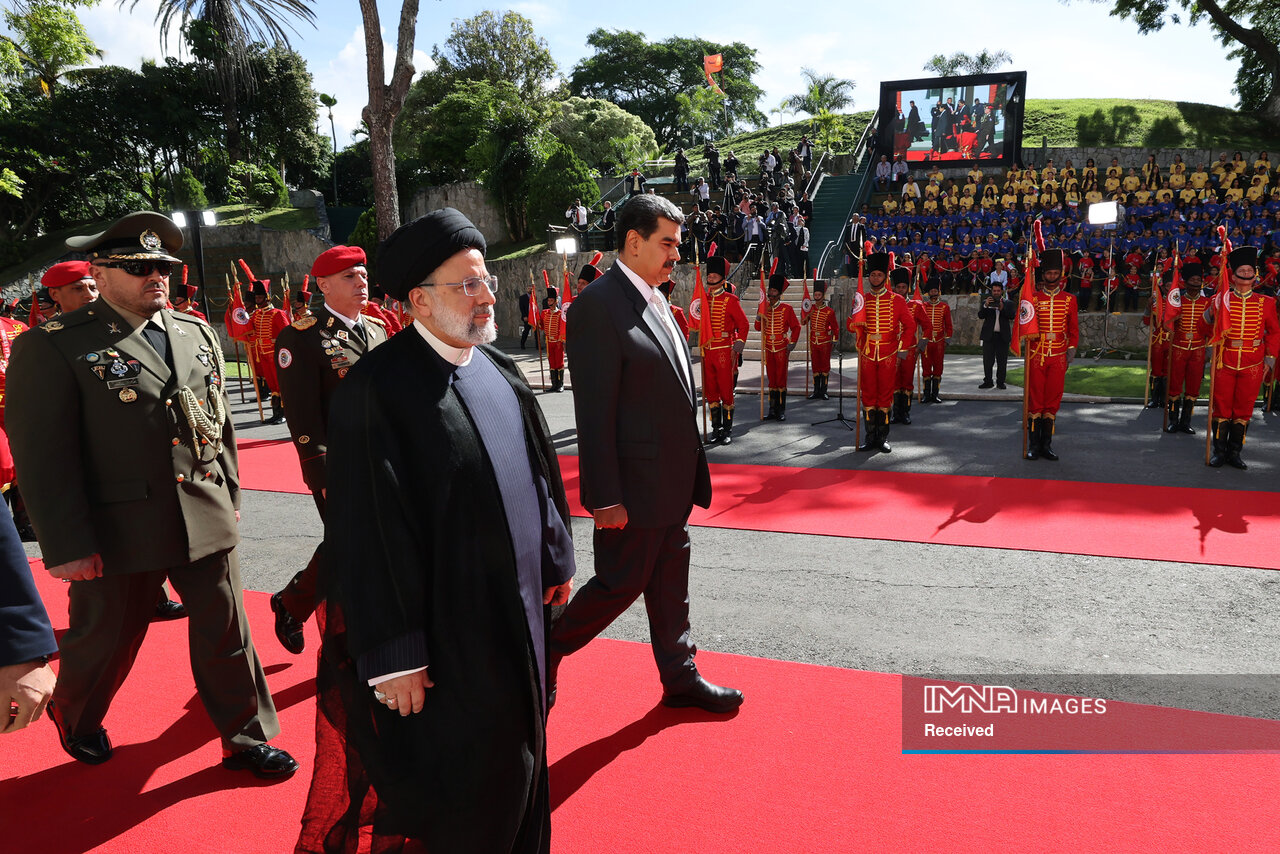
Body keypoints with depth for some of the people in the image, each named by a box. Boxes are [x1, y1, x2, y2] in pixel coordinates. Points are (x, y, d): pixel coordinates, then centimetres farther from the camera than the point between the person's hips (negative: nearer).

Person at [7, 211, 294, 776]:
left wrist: (229, 495, 14)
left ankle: (247, 739, 26)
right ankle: (75, 718, 49)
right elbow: (42, 455, -11)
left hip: (208, 519, 4)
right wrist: (67, 545, -13)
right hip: (119, 531, -4)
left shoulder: (198, 334, 9)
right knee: (105, 641, 17)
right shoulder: (52, 347, -9)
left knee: (226, 634, 10)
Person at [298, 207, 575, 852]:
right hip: (440, 635, -7)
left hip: (516, 610, 7)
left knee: (511, 762, 25)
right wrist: (393, 656, -19)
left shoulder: (498, 369, 4)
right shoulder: (374, 389, -19)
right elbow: (368, 532, -20)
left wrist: (556, 559, 16)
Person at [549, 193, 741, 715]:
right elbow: (594, 412, -21)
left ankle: (680, 677, 33)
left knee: (670, 583, 18)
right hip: (634, 485, -9)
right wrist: (605, 497, -21)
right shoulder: (598, 306, -18)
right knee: (621, 583, 5)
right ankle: (547, 649, 27)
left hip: (672, 478, 9)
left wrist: (689, 470, 17)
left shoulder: (654, 299, 11)